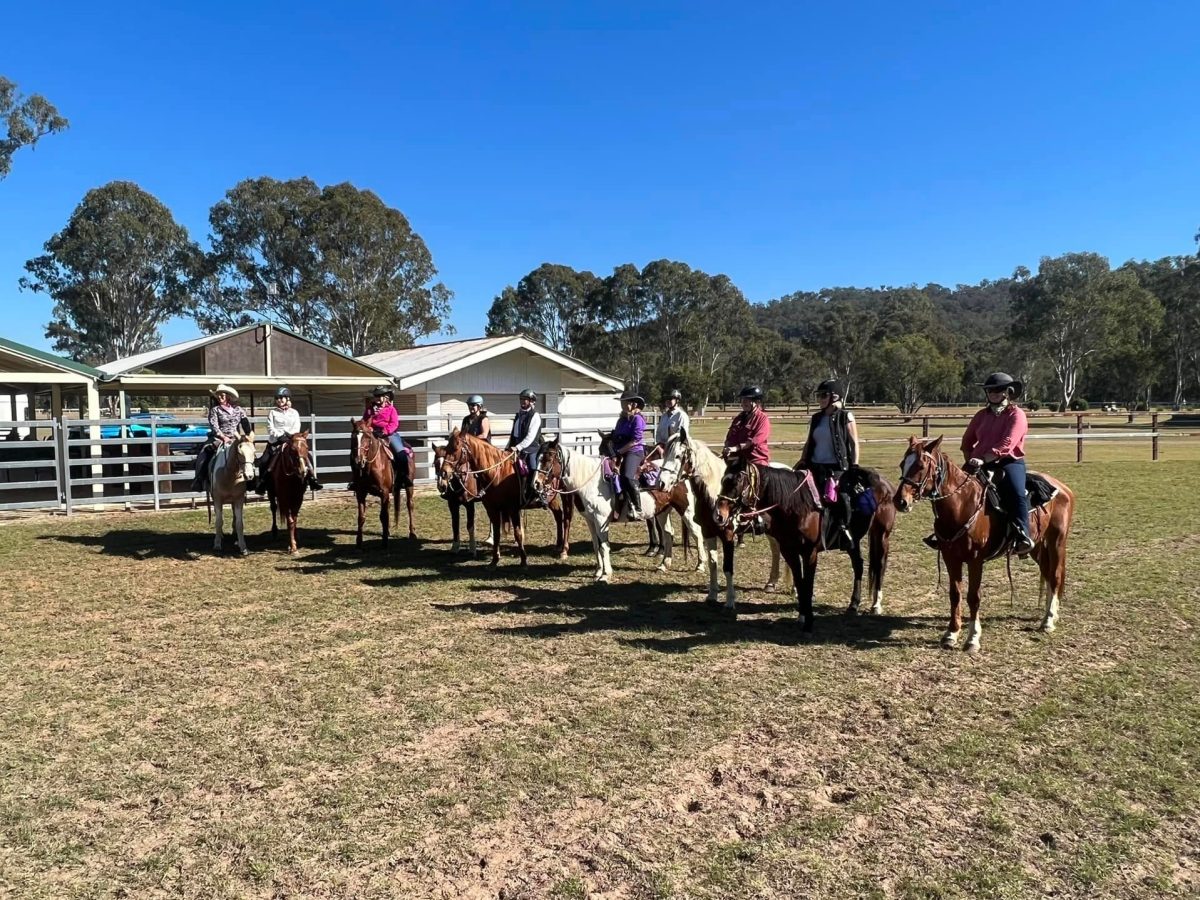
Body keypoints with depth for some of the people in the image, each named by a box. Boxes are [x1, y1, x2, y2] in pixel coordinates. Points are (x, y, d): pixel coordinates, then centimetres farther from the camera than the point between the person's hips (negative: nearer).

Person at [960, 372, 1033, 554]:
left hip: (1009, 462, -6)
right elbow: (967, 440, 21)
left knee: (1017, 493, -31)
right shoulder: (982, 415, 15)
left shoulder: (1016, 414, -3)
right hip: (980, 463, 6)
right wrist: (970, 460, 3)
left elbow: (1007, 443, -18)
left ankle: (1023, 537, -30)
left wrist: (983, 459, -27)